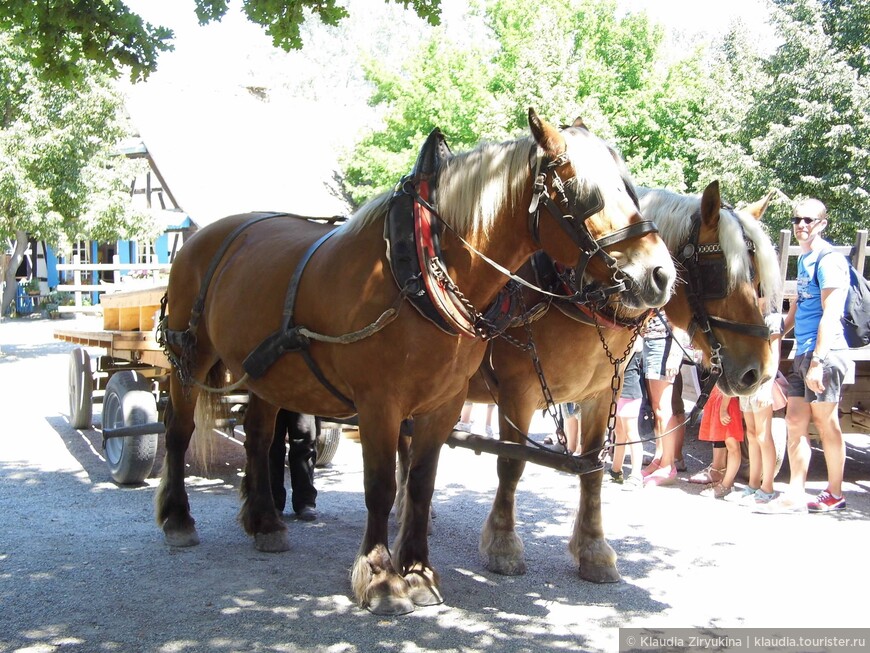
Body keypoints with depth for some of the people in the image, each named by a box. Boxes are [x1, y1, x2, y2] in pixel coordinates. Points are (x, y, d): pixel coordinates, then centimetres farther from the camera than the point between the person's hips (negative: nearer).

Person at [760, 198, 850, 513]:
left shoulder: (829, 259, -10)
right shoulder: (803, 258, 17)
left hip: (824, 352, -9)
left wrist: (817, 361, -22)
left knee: (826, 424, 0)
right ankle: (795, 494, 9)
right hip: (802, 353, 9)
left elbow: (831, 315, -17)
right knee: (795, 422, 6)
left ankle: (835, 494, 11)